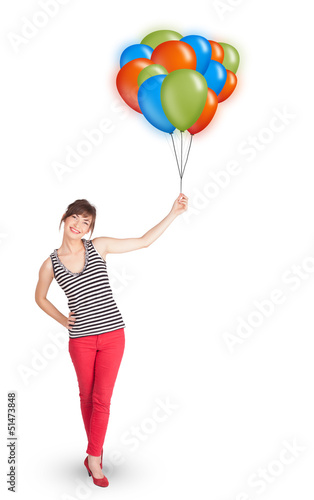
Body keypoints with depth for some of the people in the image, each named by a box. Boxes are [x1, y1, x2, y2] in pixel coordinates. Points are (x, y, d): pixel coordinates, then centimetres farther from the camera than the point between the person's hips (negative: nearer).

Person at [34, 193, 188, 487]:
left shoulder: (99, 246, -3)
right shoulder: (50, 264, -2)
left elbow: (144, 241, 0)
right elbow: (40, 298, 16)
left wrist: (173, 213, -5)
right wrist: (62, 320, 5)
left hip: (112, 334, -1)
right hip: (80, 339, 1)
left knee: (102, 399, 2)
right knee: (87, 396, 15)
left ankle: (93, 459, 16)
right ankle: (96, 449, 35)